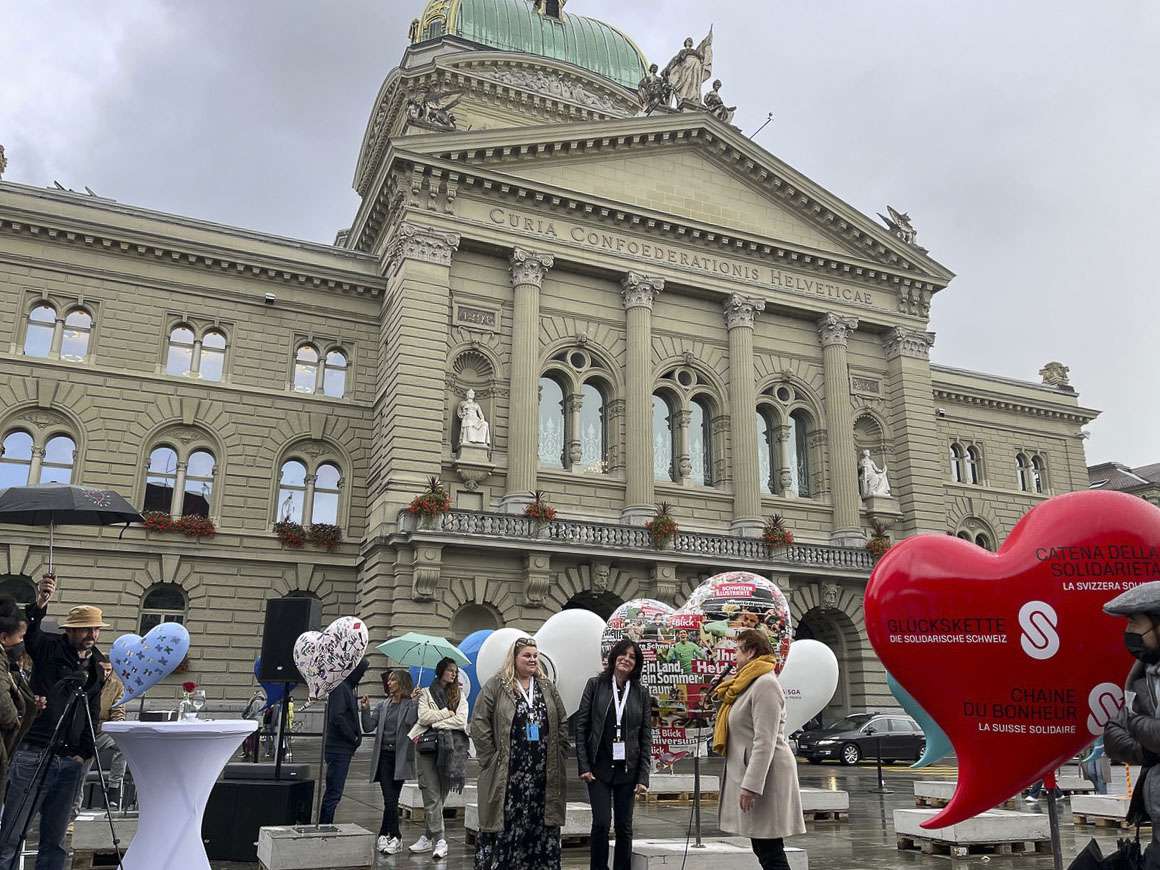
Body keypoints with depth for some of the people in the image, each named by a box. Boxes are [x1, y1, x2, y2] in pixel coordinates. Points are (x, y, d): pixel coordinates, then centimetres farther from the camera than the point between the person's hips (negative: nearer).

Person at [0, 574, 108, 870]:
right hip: (33, 755, -5)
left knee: (55, 842, 9)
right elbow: (25, 633, -24)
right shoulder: (48, 647, -1)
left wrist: (85, 752, 8)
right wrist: (39, 605, -42)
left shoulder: (97, 665, 14)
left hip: (69, 762, 5)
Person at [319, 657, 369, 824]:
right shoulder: (340, 688, -15)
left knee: (333, 792, 15)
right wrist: (354, 738, -14)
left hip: (343, 749, 10)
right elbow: (337, 717, -23)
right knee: (334, 793, -5)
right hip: (339, 749, -10)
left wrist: (355, 737, 7)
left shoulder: (347, 687, 15)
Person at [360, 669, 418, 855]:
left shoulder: (412, 705, -2)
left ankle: (385, 835, 16)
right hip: (383, 756, 3)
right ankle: (395, 837, 7)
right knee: (390, 800, -3)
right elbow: (368, 727, 5)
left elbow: (411, 724, -18)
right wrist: (365, 709, -10)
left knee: (392, 800, 2)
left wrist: (417, 701, -24)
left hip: (400, 757, -3)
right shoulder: (382, 706, 11)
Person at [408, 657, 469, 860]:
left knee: (440, 795, 2)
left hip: (451, 747, 1)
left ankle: (429, 836, 13)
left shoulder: (460, 695, 13)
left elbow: (461, 721, 0)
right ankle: (439, 840, -7)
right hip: (428, 746, -1)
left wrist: (435, 723, -5)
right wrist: (448, 712, -2)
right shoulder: (426, 693, 11)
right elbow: (424, 717, -2)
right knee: (432, 794, -8)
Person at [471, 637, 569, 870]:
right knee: (504, 827, -2)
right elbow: (479, 724, -5)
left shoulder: (547, 687, 14)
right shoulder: (496, 686, -1)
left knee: (542, 826, 6)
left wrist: (558, 754, 8)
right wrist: (492, 757, -8)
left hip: (543, 772, 4)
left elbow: (562, 723, 16)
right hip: (507, 773, -4)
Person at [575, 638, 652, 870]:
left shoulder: (641, 693, 4)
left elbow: (646, 737, 4)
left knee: (624, 826, 6)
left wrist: (643, 777, -2)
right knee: (602, 822, -9)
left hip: (627, 769, 2)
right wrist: (583, 766, -6)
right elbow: (581, 726, 0)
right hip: (599, 767, -2)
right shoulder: (595, 685, 1)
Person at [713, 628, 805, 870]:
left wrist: (750, 785, -25)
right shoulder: (750, 684, 17)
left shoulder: (765, 684, -16)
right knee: (763, 850, 13)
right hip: (750, 770, 10)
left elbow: (765, 742, -22)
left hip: (764, 775, -10)